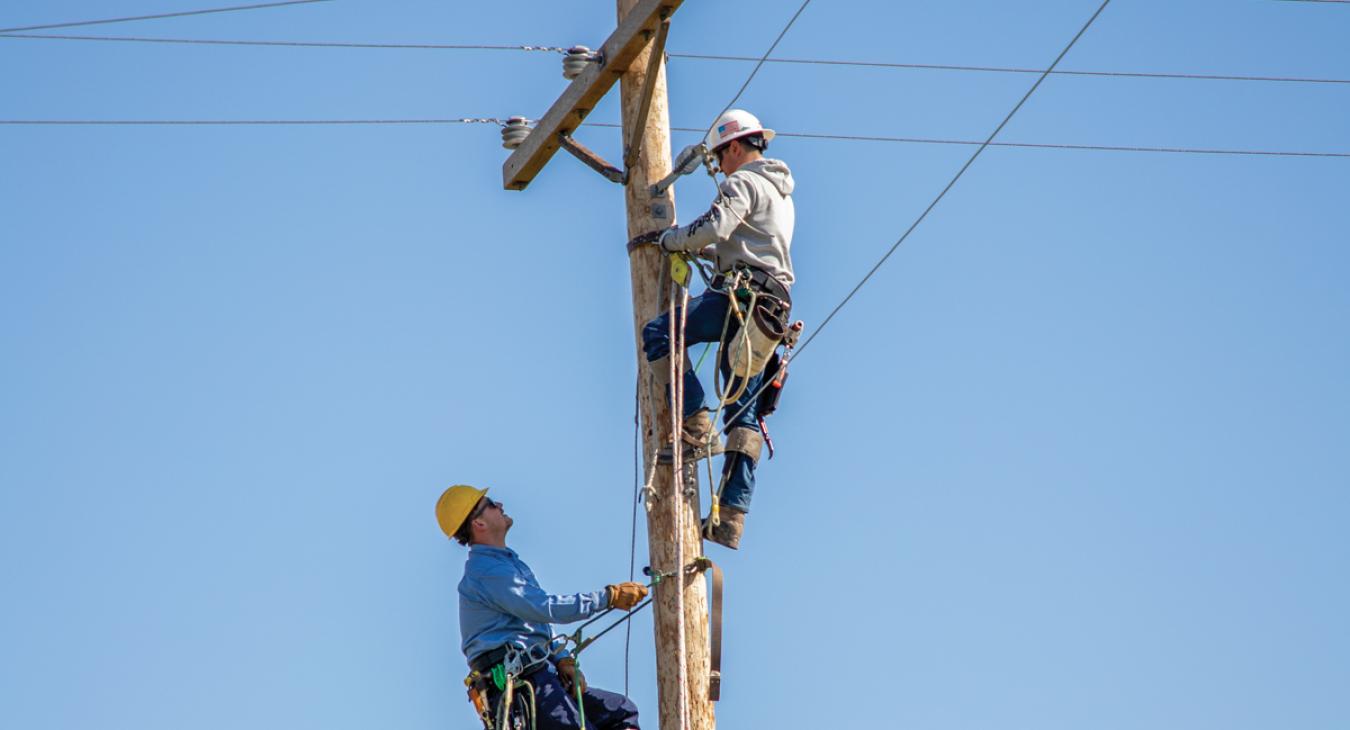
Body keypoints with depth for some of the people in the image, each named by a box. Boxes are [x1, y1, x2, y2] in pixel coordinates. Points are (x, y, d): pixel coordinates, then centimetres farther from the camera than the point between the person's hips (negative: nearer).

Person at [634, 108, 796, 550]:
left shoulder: (744, 182, -2)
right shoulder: (783, 194, 29)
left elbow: (714, 227, -19)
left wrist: (668, 240, -4)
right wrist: (701, 250, 33)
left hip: (740, 296, -9)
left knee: (657, 334, -10)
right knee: (744, 414, 4)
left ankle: (697, 425, -19)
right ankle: (731, 517, -2)